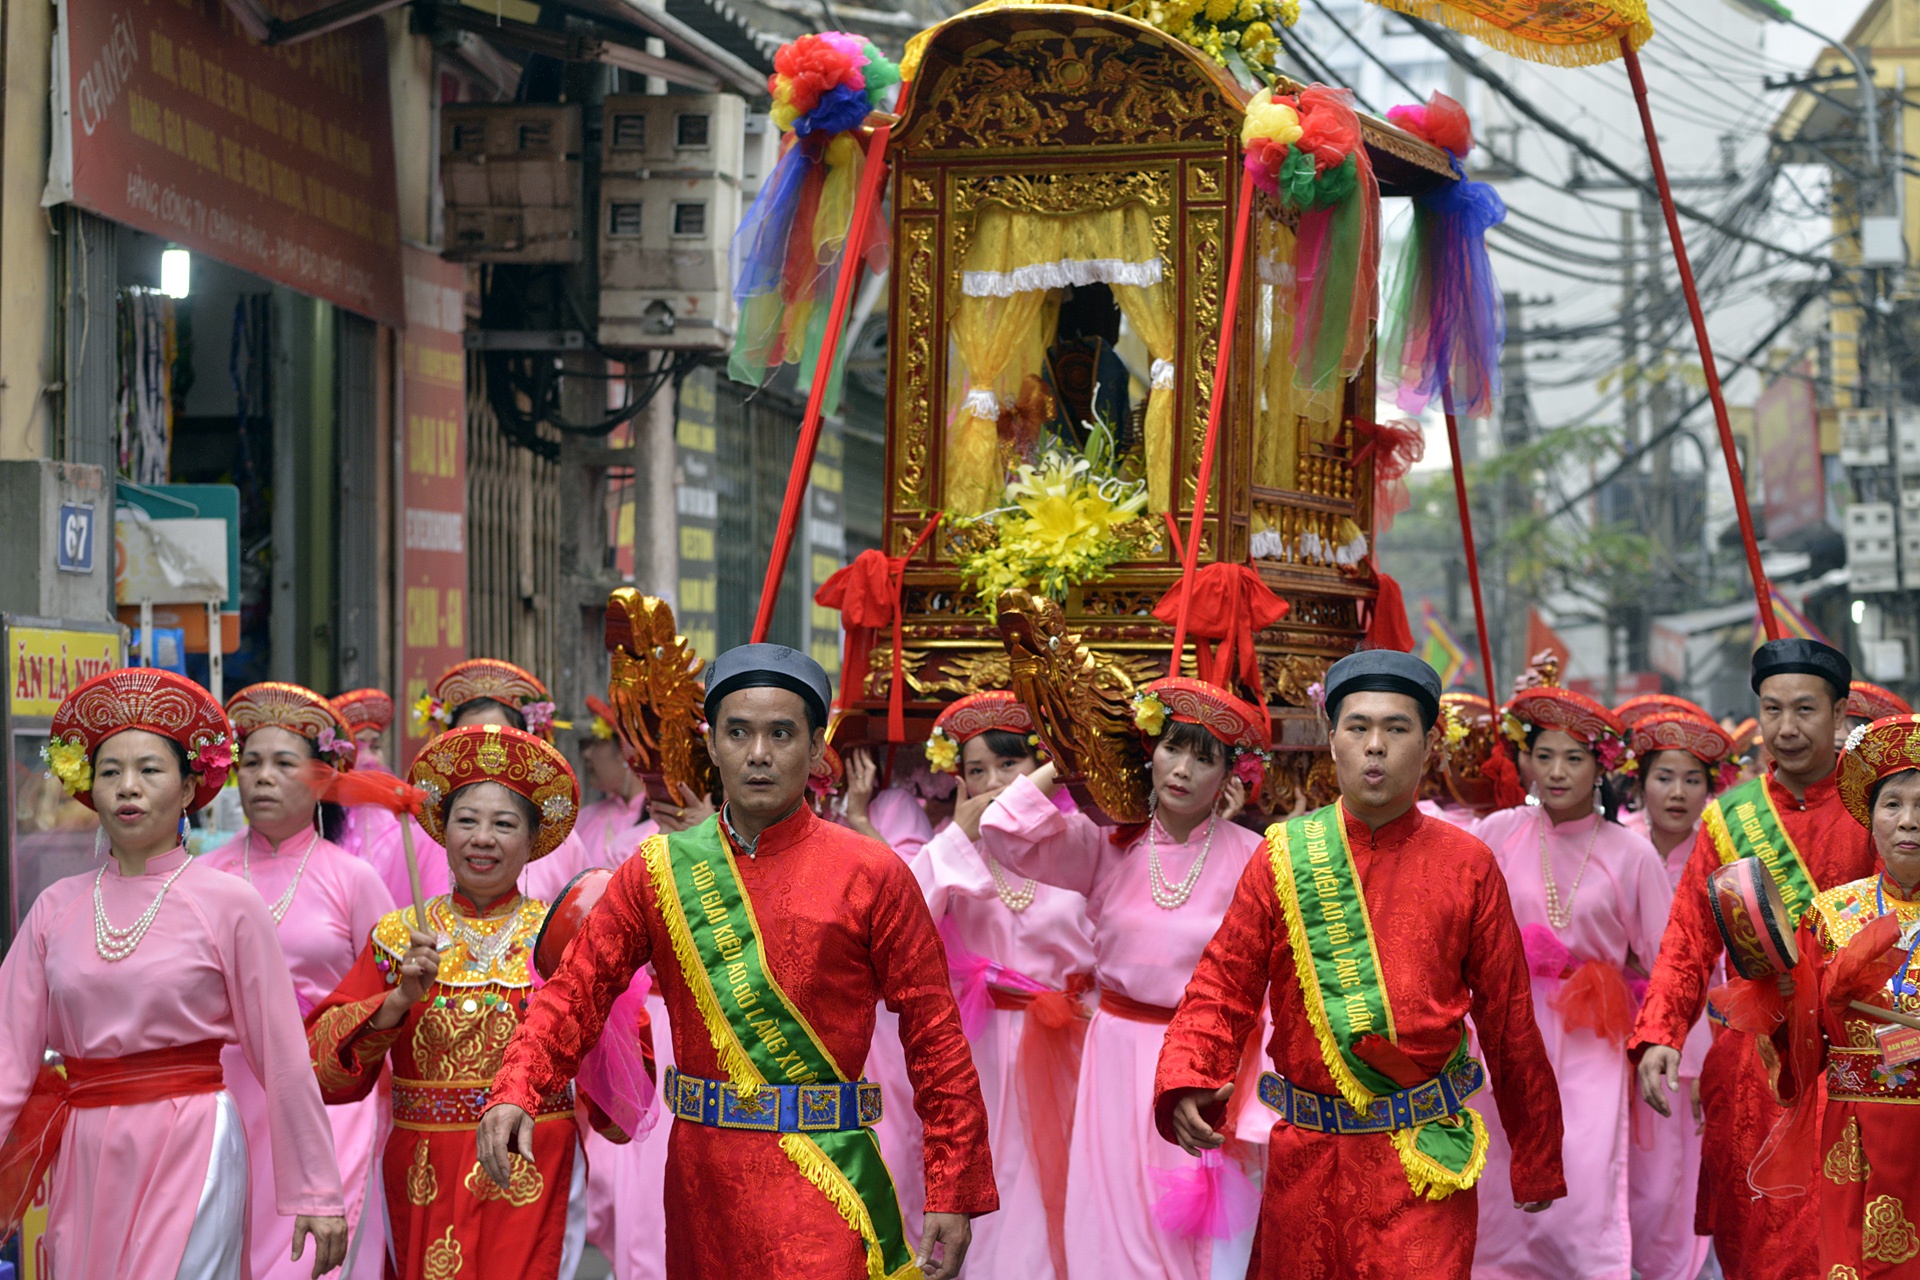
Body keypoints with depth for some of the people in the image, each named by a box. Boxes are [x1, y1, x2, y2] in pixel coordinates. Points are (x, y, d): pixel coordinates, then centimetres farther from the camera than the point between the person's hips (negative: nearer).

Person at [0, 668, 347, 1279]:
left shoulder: (228, 904, -4)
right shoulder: (56, 909, 6)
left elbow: (282, 1058, -3)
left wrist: (315, 1193, -3)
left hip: (192, 1147, -3)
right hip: (86, 1157, 4)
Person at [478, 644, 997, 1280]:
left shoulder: (872, 876, -3)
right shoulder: (661, 870, 6)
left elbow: (935, 1038, -2)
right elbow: (577, 990, 4)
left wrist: (953, 1197, -5)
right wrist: (515, 1091, -14)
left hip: (825, 1177, -3)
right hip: (700, 1176, 3)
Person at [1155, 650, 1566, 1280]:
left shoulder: (1468, 867, 1)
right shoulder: (1284, 856, 3)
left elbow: (1510, 1023, 6)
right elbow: (1222, 989, 0)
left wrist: (1537, 1163, 10)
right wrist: (1185, 1085, -20)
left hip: (1423, 1163, -2)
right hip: (1305, 1153, 2)